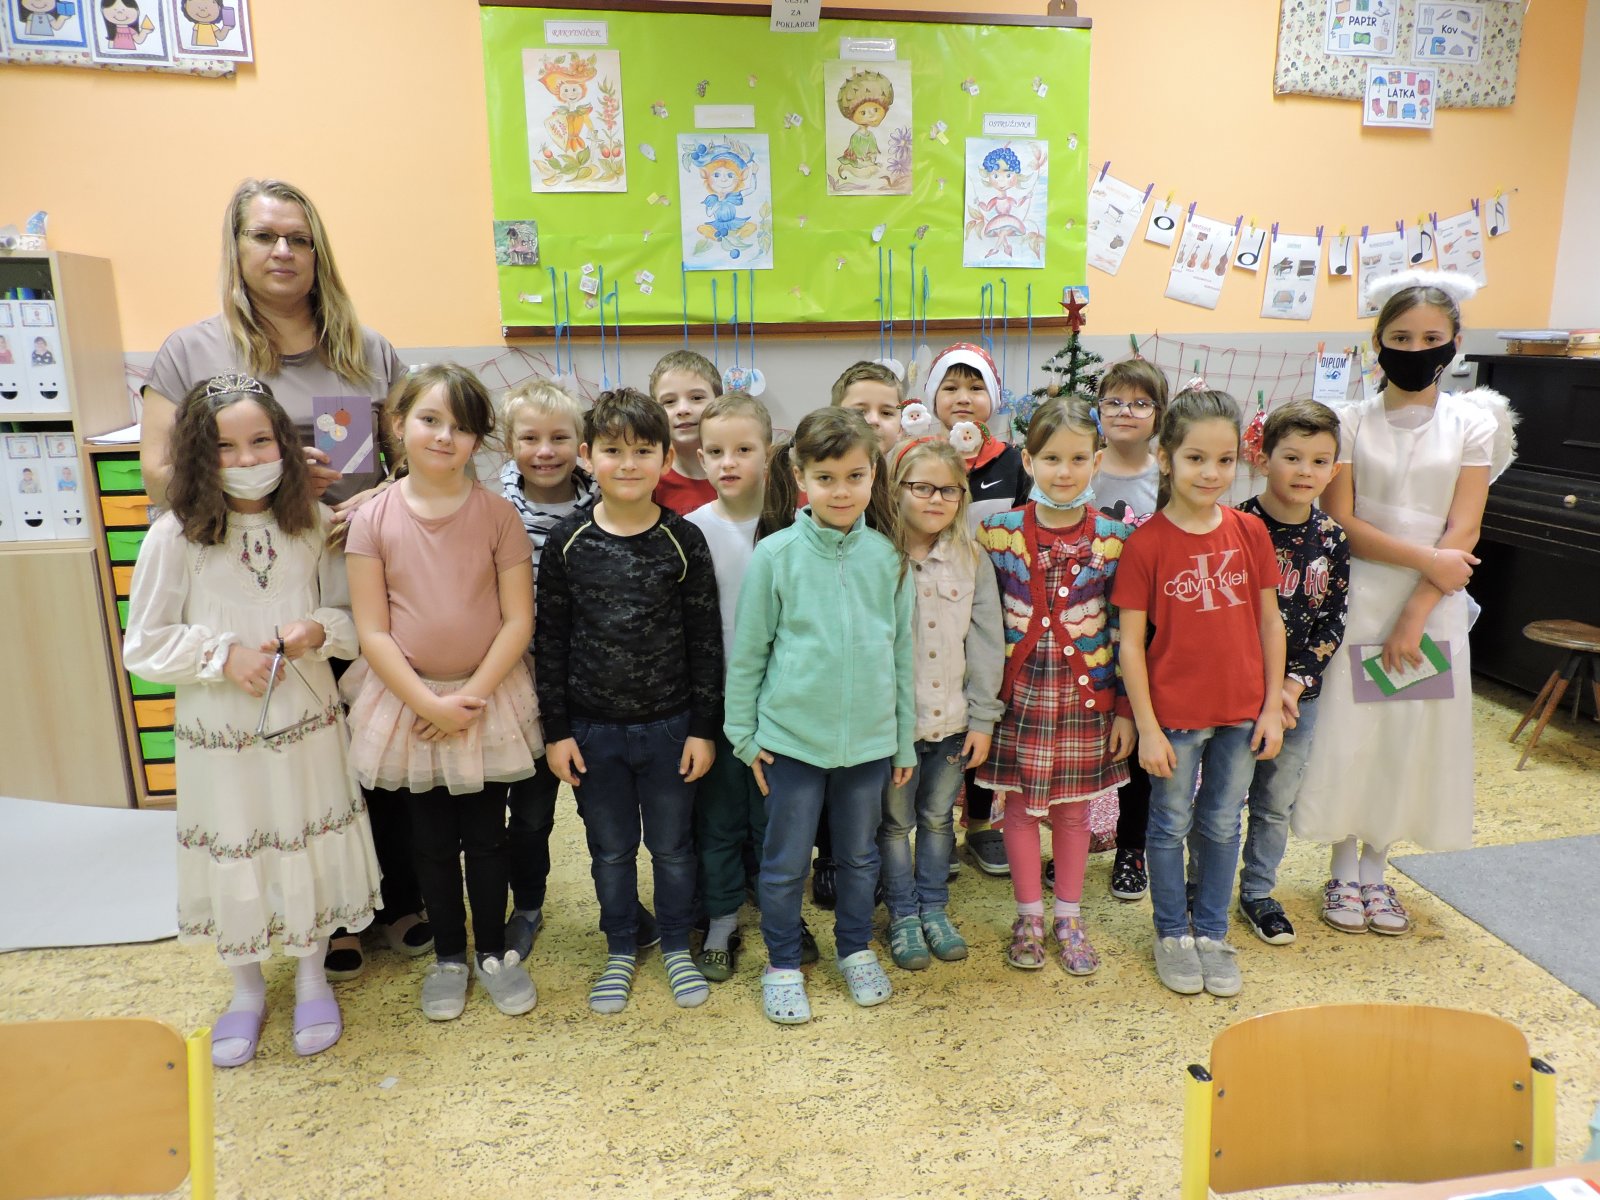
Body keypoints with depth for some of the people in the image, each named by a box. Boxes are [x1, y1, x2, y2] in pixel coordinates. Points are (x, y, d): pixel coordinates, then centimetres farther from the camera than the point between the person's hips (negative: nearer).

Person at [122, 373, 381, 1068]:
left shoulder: (313, 524, -4)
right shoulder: (175, 536, -10)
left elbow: (354, 617, 4)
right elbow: (144, 645, -5)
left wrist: (320, 630, -16)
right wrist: (224, 655, -17)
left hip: (306, 723, 1)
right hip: (219, 732, -1)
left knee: (312, 849, 13)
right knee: (233, 859, 13)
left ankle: (312, 977, 38)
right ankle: (246, 989, 39)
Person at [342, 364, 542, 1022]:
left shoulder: (497, 514, -8)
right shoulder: (373, 519, -7)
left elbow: (518, 621, -9)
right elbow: (372, 631, -8)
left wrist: (471, 697, -16)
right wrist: (428, 703, -15)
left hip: (487, 700, -1)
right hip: (408, 702, 1)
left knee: (486, 837, 11)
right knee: (431, 840, 15)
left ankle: (493, 951, 32)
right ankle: (448, 955, 34)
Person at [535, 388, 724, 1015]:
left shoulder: (683, 540, -6)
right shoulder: (568, 541, -4)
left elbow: (706, 639, -2)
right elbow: (550, 638, 0)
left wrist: (704, 727, -3)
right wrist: (556, 729, -1)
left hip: (669, 726, 0)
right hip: (592, 728, 1)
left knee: (672, 845, 14)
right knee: (610, 848, 15)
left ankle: (676, 947, 35)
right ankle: (621, 950, 36)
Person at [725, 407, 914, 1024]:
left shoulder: (888, 556, -2)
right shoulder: (775, 554, -9)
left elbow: (902, 651, 6)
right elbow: (747, 650, -2)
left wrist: (905, 739, 9)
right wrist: (743, 732, -1)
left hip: (869, 737, 2)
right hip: (792, 735, -2)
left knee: (859, 854, 18)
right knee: (786, 861, 10)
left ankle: (856, 949, 41)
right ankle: (782, 965, 31)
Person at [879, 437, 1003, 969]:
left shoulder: (973, 559, -1)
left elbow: (987, 642, 1)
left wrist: (982, 718, -2)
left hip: (952, 717, 3)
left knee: (938, 817, 18)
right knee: (896, 821, 12)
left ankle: (934, 908, 35)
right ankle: (903, 915, 30)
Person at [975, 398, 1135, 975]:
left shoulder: (1115, 537, -4)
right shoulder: (1000, 532, -5)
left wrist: (1125, 708, -1)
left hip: (1087, 694, 0)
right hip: (1019, 692, 0)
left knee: (1074, 808, 13)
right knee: (1019, 805, 10)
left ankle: (1068, 917, 31)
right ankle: (1029, 917, 28)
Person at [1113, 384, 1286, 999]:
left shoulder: (1249, 531, -2)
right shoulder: (1146, 543, -13)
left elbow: (1270, 622, 4)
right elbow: (1130, 643, -11)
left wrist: (1272, 706, 2)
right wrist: (1147, 727, -12)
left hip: (1240, 712, 3)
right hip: (1175, 714, -3)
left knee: (1222, 825, 17)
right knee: (1171, 825, 13)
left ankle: (1213, 932, 36)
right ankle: (1172, 934, 33)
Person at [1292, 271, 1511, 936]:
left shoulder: (1473, 423, 1)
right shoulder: (1351, 422, 0)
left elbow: (1461, 533, -6)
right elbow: (1341, 524, -6)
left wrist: (1414, 616, -14)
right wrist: (1425, 557, -16)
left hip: (1433, 605, 1)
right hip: (1357, 601, -1)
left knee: (1413, 735, 7)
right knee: (1348, 733, 2)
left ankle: (1375, 872, 25)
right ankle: (1343, 874, 20)